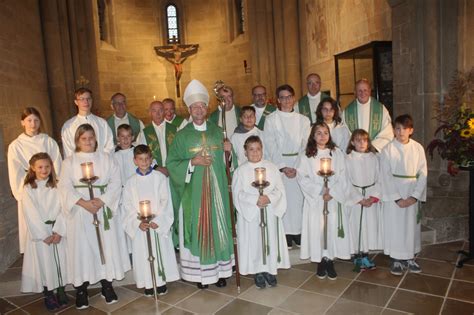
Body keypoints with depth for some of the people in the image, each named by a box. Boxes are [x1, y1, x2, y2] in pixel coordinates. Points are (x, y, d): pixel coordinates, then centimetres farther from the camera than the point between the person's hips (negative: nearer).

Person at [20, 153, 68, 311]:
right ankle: (48, 295, 19)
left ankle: (61, 291, 22)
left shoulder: (56, 186, 3)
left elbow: (62, 209, -3)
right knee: (43, 262, 5)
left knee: (60, 260, 6)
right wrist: (44, 235, -12)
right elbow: (31, 214, -8)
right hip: (38, 233, -1)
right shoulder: (28, 189, -3)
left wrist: (58, 231, -13)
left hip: (57, 231, 2)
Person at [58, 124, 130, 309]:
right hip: (80, 211, -1)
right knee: (82, 248, 2)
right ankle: (81, 289, 14)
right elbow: (65, 187, -4)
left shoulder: (106, 158, 7)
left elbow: (116, 182, -1)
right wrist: (83, 202, -17)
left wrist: (102, 200, -15)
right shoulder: (69, 162, 6)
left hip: (104, 209, 1)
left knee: (106, 245, 4)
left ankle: (107, 284, 18)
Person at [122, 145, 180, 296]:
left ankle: (162, 281, 22)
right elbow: (128, 205, 0)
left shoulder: (160, 177, -2)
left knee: (161, 252, 6)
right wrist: (138, 222, -14)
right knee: (144, 254, 7)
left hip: (159, 224, -1)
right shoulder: (131, 182, 2)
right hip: (140, 226, 1)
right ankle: (148, 284, 21)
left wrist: (157, 219, -15)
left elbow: (165, 200, -5)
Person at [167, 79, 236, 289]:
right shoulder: (182, 135, 1)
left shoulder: (217, 131, 7)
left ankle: (220, 270, 21)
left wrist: (229, 149, -8)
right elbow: (171, 163, -1)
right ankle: (200, 272, 17)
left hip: (216, 190, 2)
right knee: (197, 229, 2)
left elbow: (226, 161, 13)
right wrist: (192, 162, -15)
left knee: (218, 227, 8)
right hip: (193, 192, -2)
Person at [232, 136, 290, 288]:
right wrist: (255, 200, -21)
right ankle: (258, 272, 22)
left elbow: (279, 189, 0)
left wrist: (269, 198, -19)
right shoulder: (240, 171, -2)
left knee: (271, 241, 8)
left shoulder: (271, 167, 4)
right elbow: (238, 193, -9)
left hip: (271, 213, 2)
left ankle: (270, 270, 26)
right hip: (250, 213, -2)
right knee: (254, 242, 4)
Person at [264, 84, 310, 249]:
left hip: (299, 166, 2)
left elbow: (306, 145, 4)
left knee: (299, 197, -1)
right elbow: (270, 146, -3)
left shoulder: (303, 120, 10)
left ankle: (298, 231, 12)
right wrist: (283, 167, -10)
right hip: (279, 164, -2)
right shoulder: (271, 119, 3)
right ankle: (285, 233, 7)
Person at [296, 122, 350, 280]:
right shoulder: (306, 156, 1)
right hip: (314, 199, -1)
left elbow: (342, 177, 2)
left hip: (334, 198, 1)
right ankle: (321, 261, 16)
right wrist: (320, 190, -13)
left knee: (333, 228, 2)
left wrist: (332, 192, -11)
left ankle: (330, 261, 17)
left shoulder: (337, 153, 6)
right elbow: (302, 178, -5)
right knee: (317, 229, 1)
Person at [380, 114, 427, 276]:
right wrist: (397, 198, -13)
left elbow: (423, 173, -1)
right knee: (394, 226, 3)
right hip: (393, 193, -2)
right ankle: (396, 259, 17)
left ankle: (409, 258, 26)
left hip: (412, 194, 2)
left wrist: (414, 196, -9)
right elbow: (385, 176, -8)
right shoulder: (388, 149, -6)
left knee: (411, 225, 10)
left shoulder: (418, 148, 0)